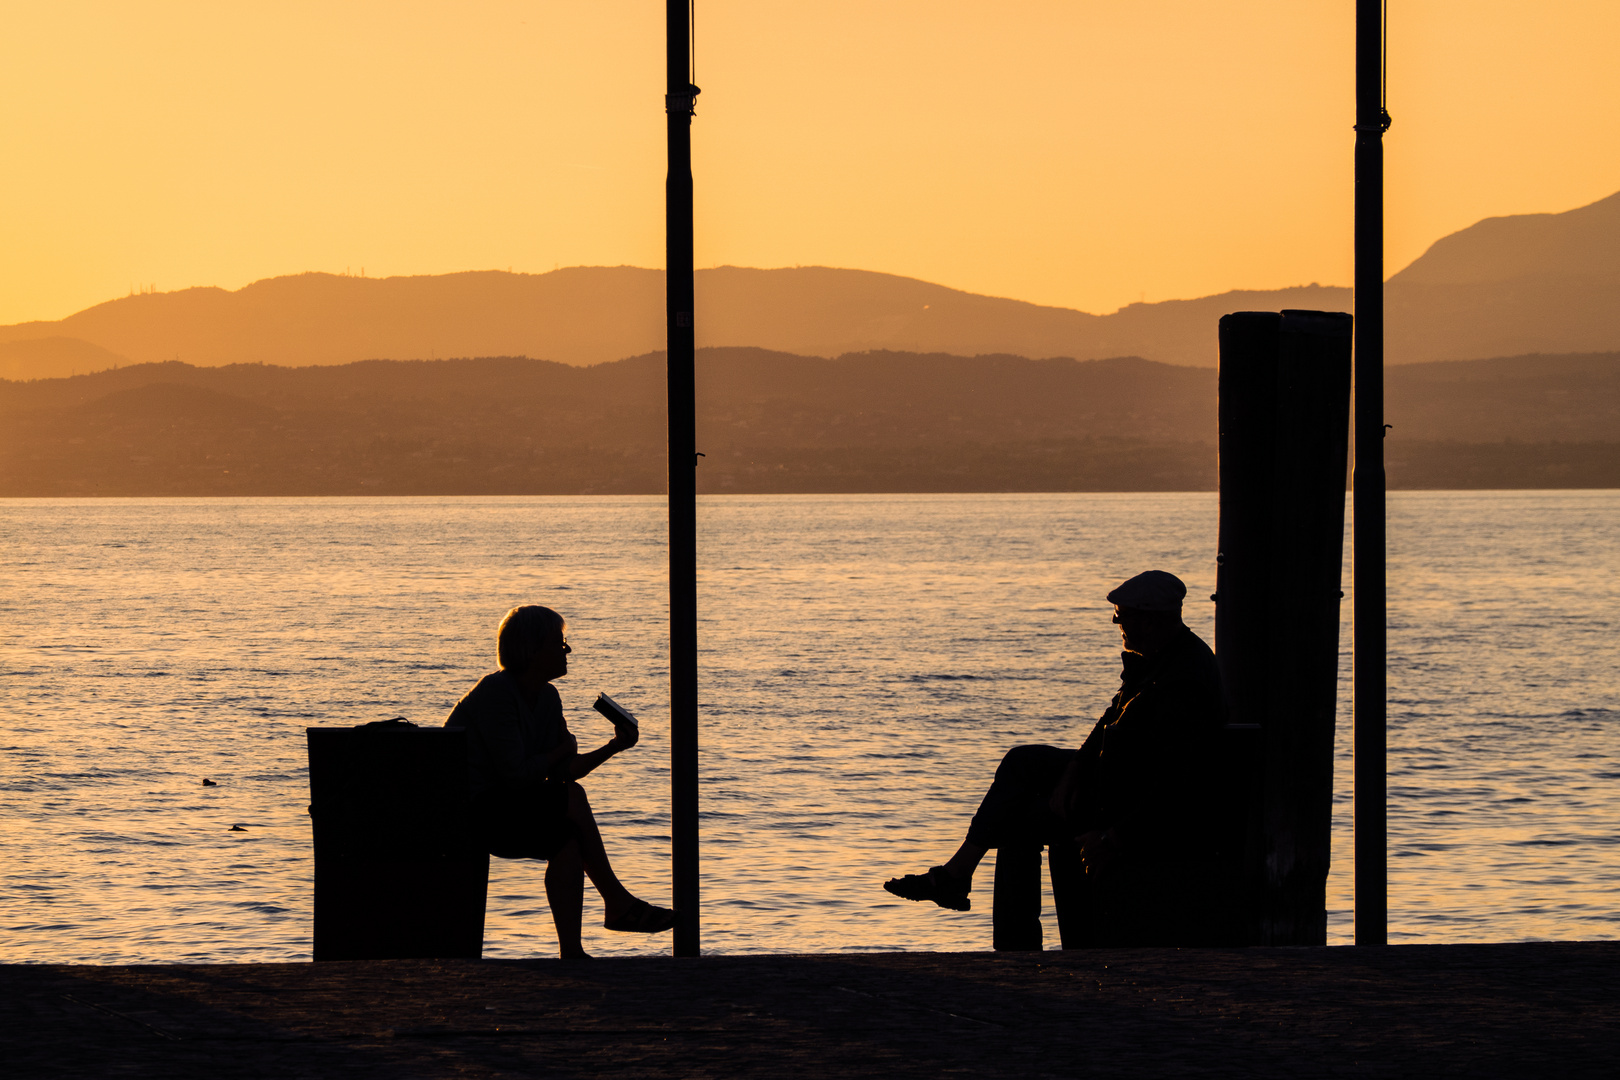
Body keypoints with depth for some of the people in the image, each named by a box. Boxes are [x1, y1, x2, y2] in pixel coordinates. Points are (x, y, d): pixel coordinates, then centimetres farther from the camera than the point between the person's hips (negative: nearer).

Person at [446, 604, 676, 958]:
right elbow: (515, 776, -24)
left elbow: (563, 771, 8)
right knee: (572, 799, -19)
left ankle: (571, 951, -16)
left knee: (568, 840, -14)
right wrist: (563, 750, -7)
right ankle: (617, 903, -9)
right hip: (466, 811, -10)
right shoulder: (496, 693, -19)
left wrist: (614, 747, -6)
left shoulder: (547, 698, 10)